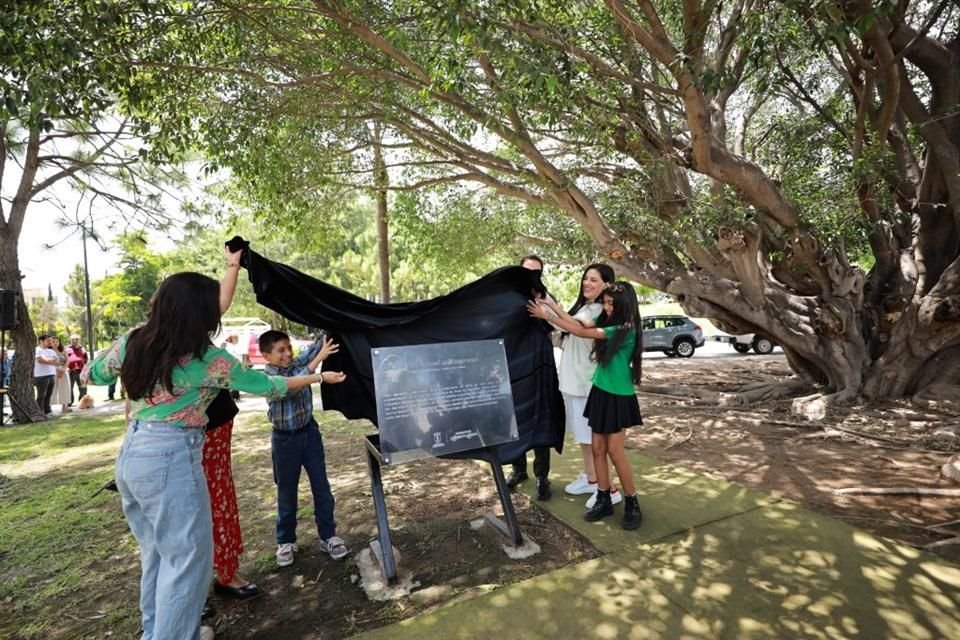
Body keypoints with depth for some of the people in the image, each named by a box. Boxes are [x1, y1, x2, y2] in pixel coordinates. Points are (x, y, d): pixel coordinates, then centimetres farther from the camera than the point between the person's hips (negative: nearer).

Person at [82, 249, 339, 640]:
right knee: (187, 556, 7)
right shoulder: (208, 361, -15)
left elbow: (90, 375, 19)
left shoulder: (133, 342, 2)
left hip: (131, 454, 8)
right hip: (171, 460, -8)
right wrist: (312, 378, 8)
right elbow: (265, 386, -4)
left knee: (157, 550, 24)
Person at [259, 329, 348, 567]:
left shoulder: (299, 363, -4)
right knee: (287, 492, 11)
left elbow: (319, 345, -12)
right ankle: (286, 541, 28)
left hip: (309, 432, 4)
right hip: (285, 439, -3)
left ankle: (328, 536, 20)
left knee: (321, 487, 8)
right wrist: (320, 376, -44)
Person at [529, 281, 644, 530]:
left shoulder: (626, 330, -19)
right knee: (598, 448, 9)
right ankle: (604, 500, 20)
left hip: (619, 397, -7)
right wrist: (556, 308, -1)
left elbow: (582, 332, -18)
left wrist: (549, 316, -13)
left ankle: (632, 503, 15)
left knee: (615, 451, -2)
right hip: (600, 392, 7)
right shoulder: (608, 324, 4)